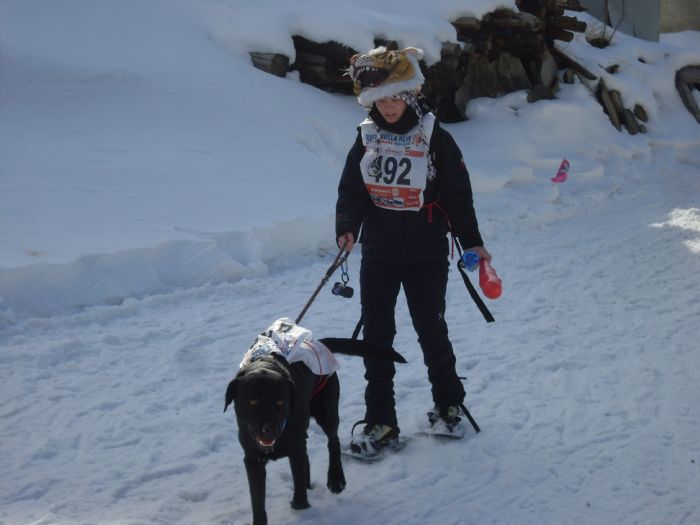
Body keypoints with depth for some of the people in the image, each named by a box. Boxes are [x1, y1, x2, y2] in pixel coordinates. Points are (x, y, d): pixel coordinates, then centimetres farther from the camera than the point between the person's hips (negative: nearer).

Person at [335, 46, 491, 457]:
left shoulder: (434, 138, -7)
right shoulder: (367, 138, 2)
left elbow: (457, 194, -3)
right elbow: (351, 191, 2)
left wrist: (471, 240, -6)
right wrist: (348, 227, -15)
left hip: (427, 255, -3)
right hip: (379, 254, 3)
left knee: (431, 330, 9)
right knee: (376, 334, 3)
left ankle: (449, 404, 30)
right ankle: (380, 421, 11)